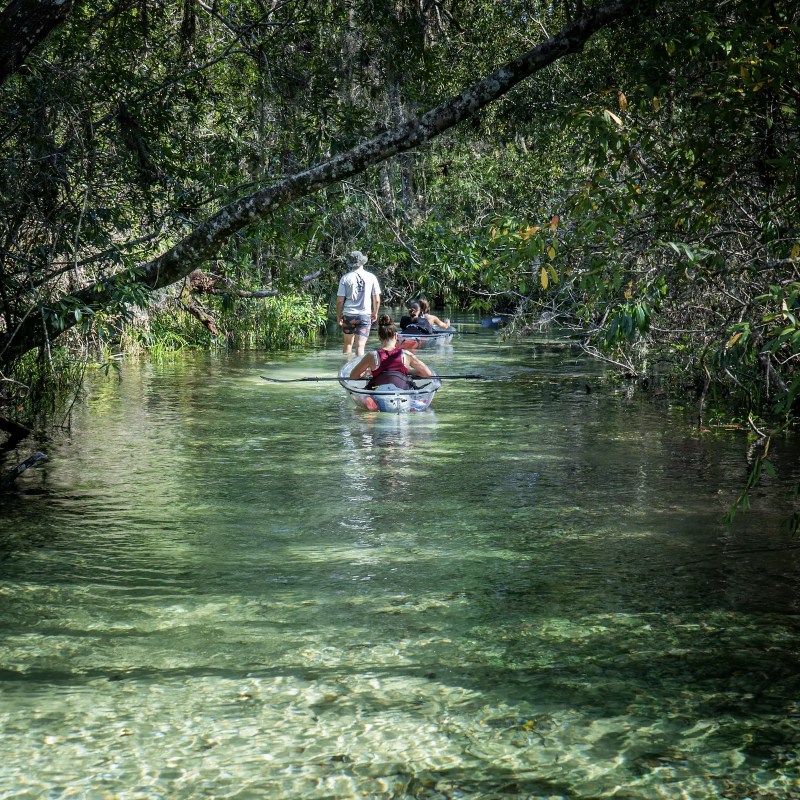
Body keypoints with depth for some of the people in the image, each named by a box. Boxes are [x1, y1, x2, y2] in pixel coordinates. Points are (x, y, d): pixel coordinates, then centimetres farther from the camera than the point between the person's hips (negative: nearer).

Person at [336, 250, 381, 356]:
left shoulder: (345, 278, -1)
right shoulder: (371, 277, 0)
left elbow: (340, 300, -2)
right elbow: (377, 300, 2)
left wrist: (338, 315, 10)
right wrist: (375, 313, 19)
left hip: (348, 315, 1)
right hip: (365, 315, -1)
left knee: (348, 343, 17)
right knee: (360, 345, -5)